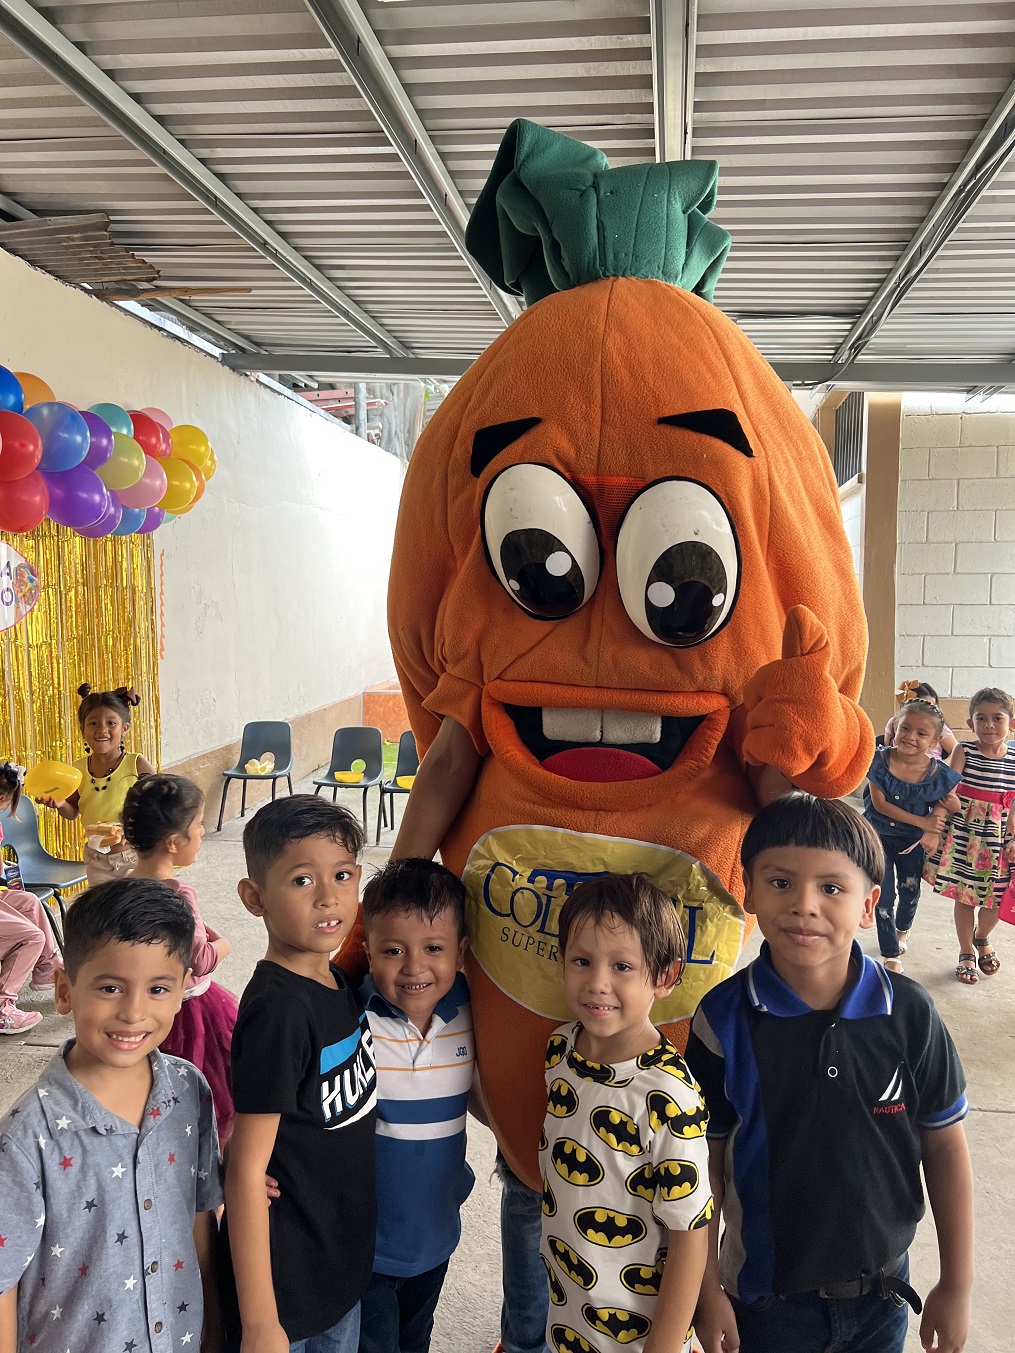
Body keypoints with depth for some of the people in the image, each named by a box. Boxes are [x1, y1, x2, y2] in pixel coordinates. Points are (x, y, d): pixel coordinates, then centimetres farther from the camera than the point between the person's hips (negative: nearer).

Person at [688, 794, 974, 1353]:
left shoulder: (909, 1013, -15)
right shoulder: (723, 1019, -18)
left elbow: (944, 1144, -4)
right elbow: (705, 1157, -9)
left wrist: (957, 1284, 0)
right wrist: (707, 1290, -5)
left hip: (883, 1289, 2)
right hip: (764, 1298, -1)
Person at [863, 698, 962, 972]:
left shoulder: (937, 773, -19)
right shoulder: (880, 760, -21)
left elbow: (941, 805, -6)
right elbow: (880, 803, -20)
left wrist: (932, 831, -26)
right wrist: (921, 821, -23)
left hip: (913, 839, 2)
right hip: (879, 835, -1)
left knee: (910, 891, 17)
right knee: (884, 896, 1)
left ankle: (902, 931, 51)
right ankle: (890, 955, 20)